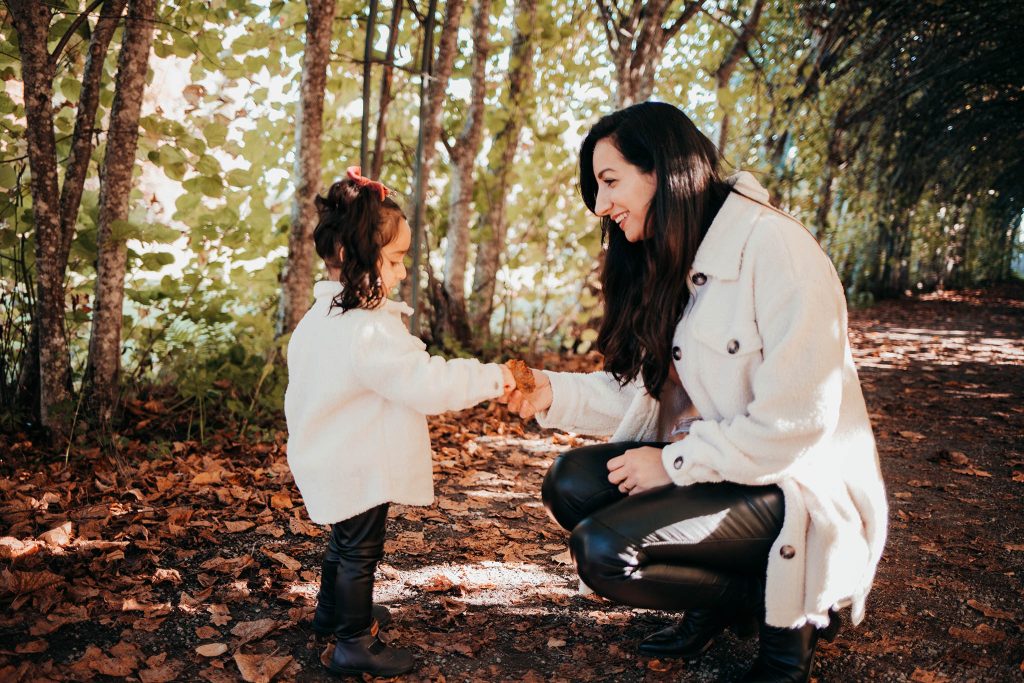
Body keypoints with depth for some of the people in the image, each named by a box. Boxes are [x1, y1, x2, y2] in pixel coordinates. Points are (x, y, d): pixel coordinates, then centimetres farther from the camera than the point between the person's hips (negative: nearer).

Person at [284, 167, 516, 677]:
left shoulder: (321, 318, 3)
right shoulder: (370, 332, -30)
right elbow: (426, 381, -31)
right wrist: (491, 378, -25)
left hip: (331, 462, 10)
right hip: (359, 469, -10)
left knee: (345, 541, 27)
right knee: (361, 552, 6)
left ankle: (333, 610, 47)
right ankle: (355, 644, 20)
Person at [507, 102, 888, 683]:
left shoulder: (776, 248, -20)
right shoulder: (674, 264, 8)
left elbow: (794, 422, -24)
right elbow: (651, 392, 5)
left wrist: (674, 463, -17)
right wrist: (553, 394, -8)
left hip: (801, 488, -8)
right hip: (721, 464, 8)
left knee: (605, 550, -21)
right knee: (571, 483, -7)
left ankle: (791, 613, 0)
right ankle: (717, 603, 8)